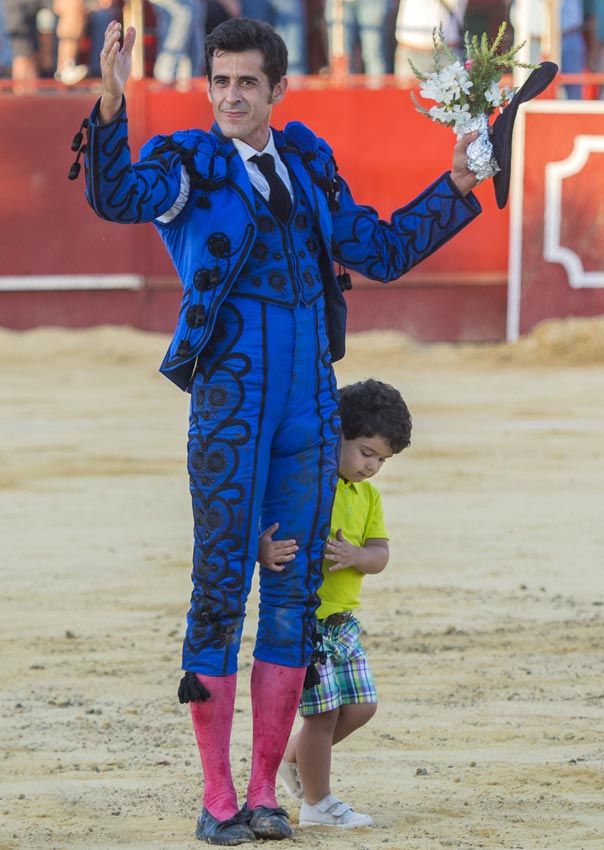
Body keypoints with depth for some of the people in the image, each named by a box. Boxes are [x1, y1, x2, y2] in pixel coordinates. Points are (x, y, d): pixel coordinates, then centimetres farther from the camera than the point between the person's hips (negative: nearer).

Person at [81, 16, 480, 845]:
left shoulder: (308, 163, 13)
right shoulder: (189, 164, -2)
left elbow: (382, 252, 22)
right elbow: (115, 196, -24)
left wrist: (455, 188, 15)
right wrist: (111, 106, -39)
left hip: (310, 402, 5)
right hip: (230, 403, -5)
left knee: (295, 590, 5)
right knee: (220, 589, -4)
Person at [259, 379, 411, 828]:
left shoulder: (368, 496, 10)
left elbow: (380, 555, 0)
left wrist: (354, 556, -21)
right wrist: (263, 551, -42)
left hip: (343, 619, 8)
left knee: (361, 706, 9)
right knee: (324, 712, -4)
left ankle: (294, 757, 31)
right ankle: (317, 802, 11)